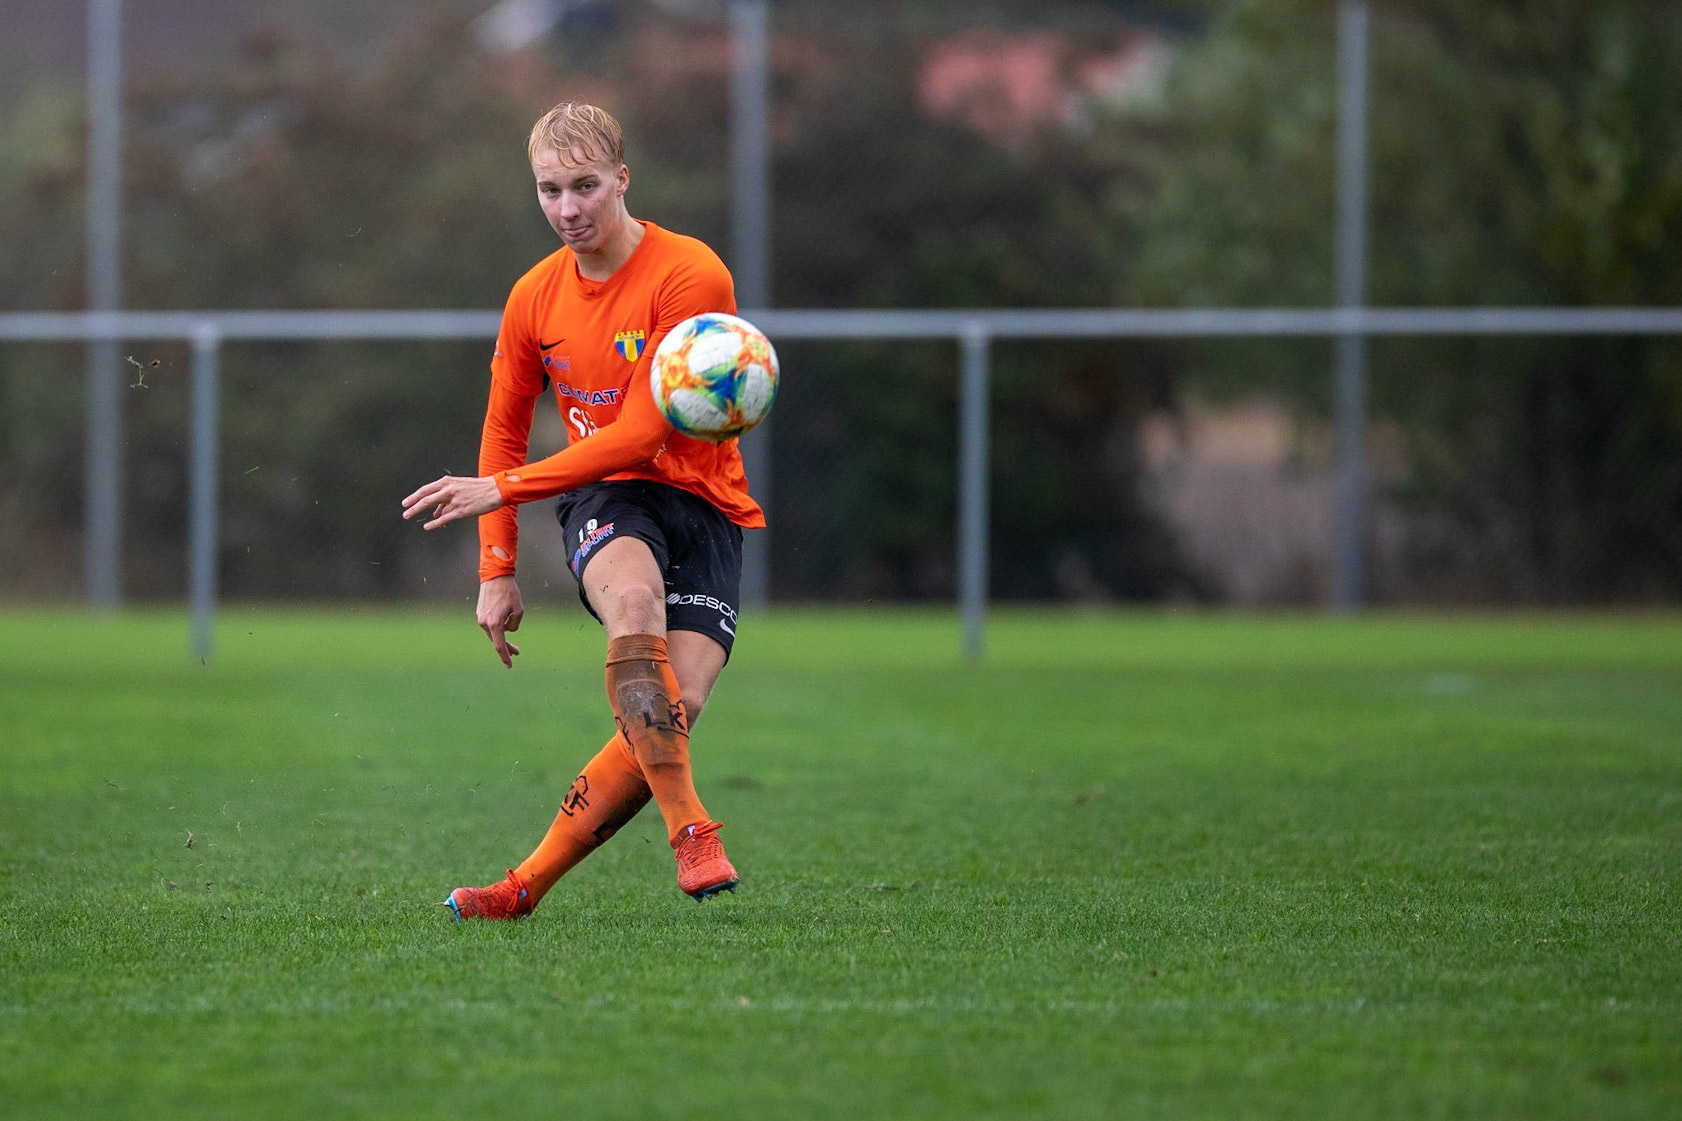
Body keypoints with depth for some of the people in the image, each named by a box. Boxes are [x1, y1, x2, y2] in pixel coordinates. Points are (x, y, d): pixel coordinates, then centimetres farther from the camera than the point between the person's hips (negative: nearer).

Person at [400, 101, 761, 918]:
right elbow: (504, 429, 18)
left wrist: (501, 489, -18)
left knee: (675, 712, -20)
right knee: (634, 596, -35)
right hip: (605, 500, 2)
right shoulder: (535, 297, 5)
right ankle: (689, 830, -36)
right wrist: (497, 569, 11)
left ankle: (525, 887, -9)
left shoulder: (690, 276, -13)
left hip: (704, 508, -2)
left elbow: (643, 431, -17)